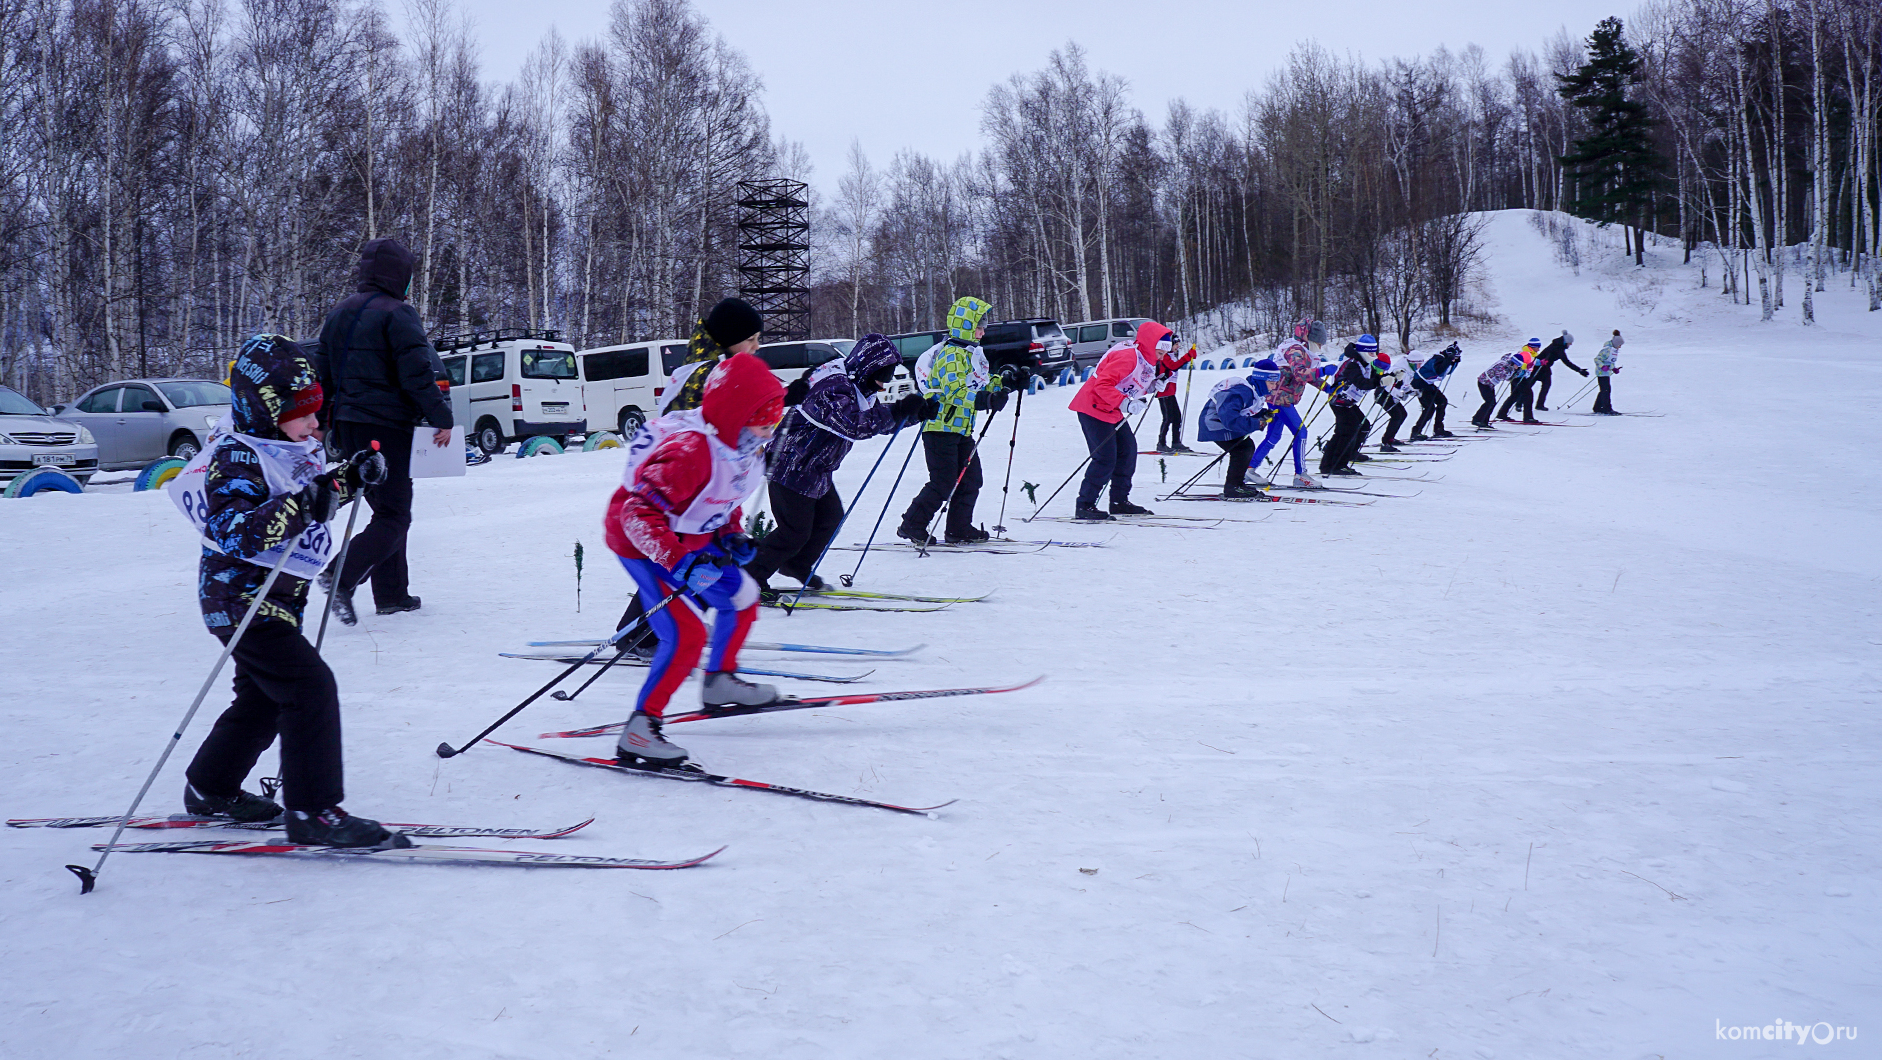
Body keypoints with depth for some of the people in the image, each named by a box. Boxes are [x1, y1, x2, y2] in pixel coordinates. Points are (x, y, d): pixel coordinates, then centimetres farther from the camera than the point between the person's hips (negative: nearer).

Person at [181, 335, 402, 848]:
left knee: (265, 696, 20)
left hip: (278, 595, 10)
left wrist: (348, 478, 5)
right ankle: (313, 812, -12)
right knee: (310, 686, -16)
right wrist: (300, 506, -43)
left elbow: (314, 494, 24)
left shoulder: (290, 446, 7)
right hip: (242, 596, -10)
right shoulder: (236, 457, -20)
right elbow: (233, 533, -33)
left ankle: (210, 789, 37)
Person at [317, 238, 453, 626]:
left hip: (347, 424, 9)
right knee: (394, 515, -6)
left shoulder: (339, 313, 15)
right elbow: (418, 372, -18)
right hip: (386, 425, -8)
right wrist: (442, 418, -12)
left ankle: (391, 594, 18)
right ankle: (342, 578, -24)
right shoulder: (397, 314, -11)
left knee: (384, 506, 17)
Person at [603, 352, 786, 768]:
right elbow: (638, 510, -37)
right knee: (685, 634, -19)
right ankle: (638, 732, -12)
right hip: (642, 542, -9)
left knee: (741, 596, 18)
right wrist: (678, 560, -43)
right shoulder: (689, 453, -34)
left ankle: (720, 684, 38)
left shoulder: (743, 445, -4)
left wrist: (732, 534, 0)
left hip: (691, 539, 9)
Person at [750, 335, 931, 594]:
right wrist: (898, 411, -39)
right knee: (795, 531, -7)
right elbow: (854, 426, -38)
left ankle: (797, 566, 31)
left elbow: (881, 420, 16)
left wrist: (916, 412, 1)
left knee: (831, 517, 13)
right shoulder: (833, 388, -25)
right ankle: (749, 576, 4)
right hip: (792, 467, -10)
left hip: (817, 470, 10)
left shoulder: (860, 388, 7)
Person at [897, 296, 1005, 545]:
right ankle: (911, 526, 2)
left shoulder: (968, 352, 17)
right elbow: (955, 391, -28)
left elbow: (980, 384, 27)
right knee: (943, 484, -9)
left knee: (970, 480, 9)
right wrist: (986, 400, -37)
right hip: (941, 427, -10)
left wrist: (1004, 381, 12)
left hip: (960, 429, 10)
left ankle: (959, 529, 17)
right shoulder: (951, 354, -15)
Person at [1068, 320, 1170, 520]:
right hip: (1094, 408, -10)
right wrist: (1125, 403, -36)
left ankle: (1119, 501, 21)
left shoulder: (1146, 360, 9)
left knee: (1128, 451, 11)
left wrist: (1153, 385, -1)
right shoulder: (1127, 356, -23)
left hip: (1114, 412, 10)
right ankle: (1084, 505, -7)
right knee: (1106, 458, -14)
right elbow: (1103, 384, -29)